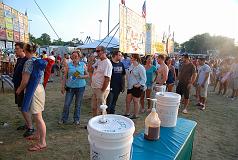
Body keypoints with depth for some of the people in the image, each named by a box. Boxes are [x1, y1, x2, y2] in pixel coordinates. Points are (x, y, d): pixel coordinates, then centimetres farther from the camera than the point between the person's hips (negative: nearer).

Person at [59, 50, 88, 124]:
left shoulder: (83, 65, 3)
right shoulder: (68, 65, 3)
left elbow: (87, 75, 6)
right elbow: (65, 76, 5)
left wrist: (81, 76, -14)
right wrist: (63, 86, 2)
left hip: (80, 87, 0)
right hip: (70, 87, 0)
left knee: (78, 104, 9)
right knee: (67, 104, 4)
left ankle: (76, 119, 26)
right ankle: (64, 119, 24)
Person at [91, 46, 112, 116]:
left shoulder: (107, 63, -17)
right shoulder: (98, 61, 10)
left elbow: (107, 79, -22)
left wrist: (102, 90, -21)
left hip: (101, 89, -9)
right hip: (94, 88, 9)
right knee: (94, 107, 20)